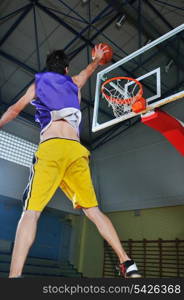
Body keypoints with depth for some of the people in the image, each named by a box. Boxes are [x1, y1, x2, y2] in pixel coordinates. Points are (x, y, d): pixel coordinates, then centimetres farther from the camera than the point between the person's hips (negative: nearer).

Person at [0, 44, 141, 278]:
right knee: (93, 210, 5)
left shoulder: (37, 83, 22)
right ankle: (127, 263, 1)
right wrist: (97, 59, 71)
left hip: (50, 147, -2)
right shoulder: (74, 83, 29)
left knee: (31, 212, -9)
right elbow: (87, 71, 51)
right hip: (76, 149, 3)